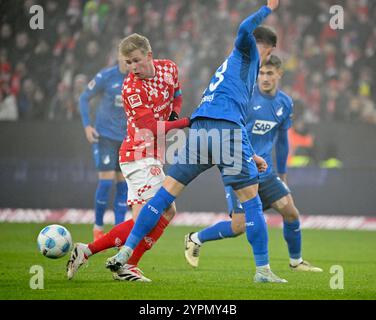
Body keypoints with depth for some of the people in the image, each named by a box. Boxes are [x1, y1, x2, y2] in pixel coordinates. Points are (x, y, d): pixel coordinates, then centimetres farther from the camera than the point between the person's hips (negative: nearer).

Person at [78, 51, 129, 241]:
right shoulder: (105, 77, -11)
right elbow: (84, 98, -1)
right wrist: (87, 125, -10)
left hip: (127, 138, 4)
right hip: (105, 135, -3)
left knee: (124, 184, 1)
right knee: (106, 181, -11)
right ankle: (98, 227, 7)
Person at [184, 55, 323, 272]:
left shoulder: (285, 103, 6)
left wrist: (282, 174, 24)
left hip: (265, 172, 6)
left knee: (290, 212, -3)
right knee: (239, 226, -11)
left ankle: (296, 261, 18)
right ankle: (195, 239, 13)